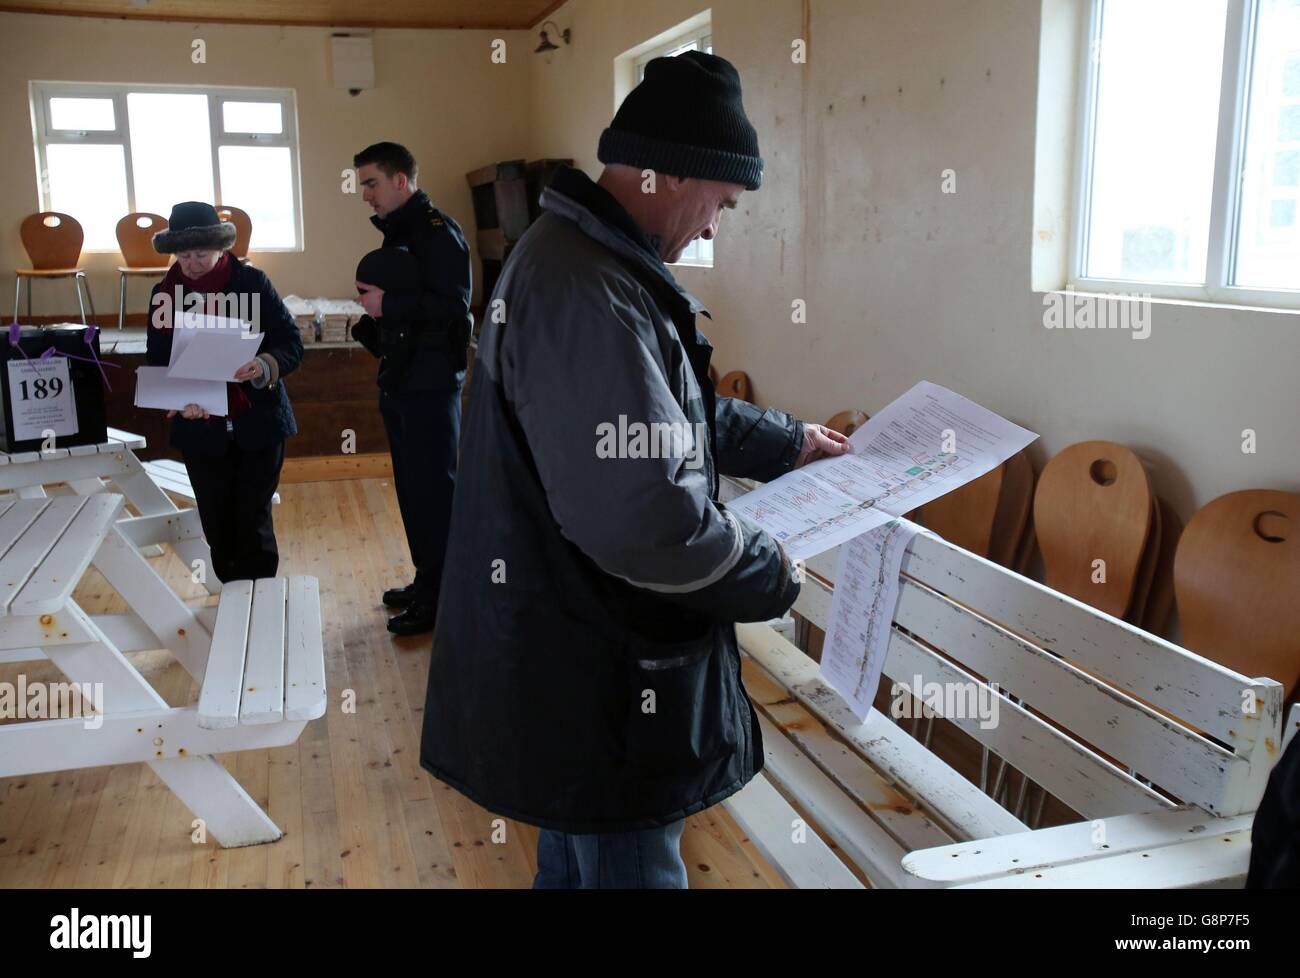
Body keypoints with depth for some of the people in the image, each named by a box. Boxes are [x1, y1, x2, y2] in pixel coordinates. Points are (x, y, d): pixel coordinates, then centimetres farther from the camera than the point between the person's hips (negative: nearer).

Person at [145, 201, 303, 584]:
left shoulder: (251, 281, -5)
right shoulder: (165, 293, 2)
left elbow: (292, 344, -8)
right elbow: (156, 364, 2)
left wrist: (265, 366, -30)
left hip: (257, 423, -2)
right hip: (201, 429, 3)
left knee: (254, 522, 0)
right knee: (218, 526, 8)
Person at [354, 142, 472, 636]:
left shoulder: (437, 232, -13)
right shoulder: (398, 230, 16)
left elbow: (454, 304, -23)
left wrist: (388, 304, -22)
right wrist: (375, 297, 6)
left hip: (430, 384, -9)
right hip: (401, 380, 10)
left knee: (434, 489, -3)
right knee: (412, 487, 15)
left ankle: (441, 599, 5)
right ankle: (426, 582, 26)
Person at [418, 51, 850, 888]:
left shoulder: (582, 256, 9)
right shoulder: (586, 293, -28)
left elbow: (666, 413, 22)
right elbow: (644, 517, -33)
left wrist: (786, 442, 22)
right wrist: (771, 577, -16)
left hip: (572, 659, 11)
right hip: (600, 687, -10)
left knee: (576, 855, 27)